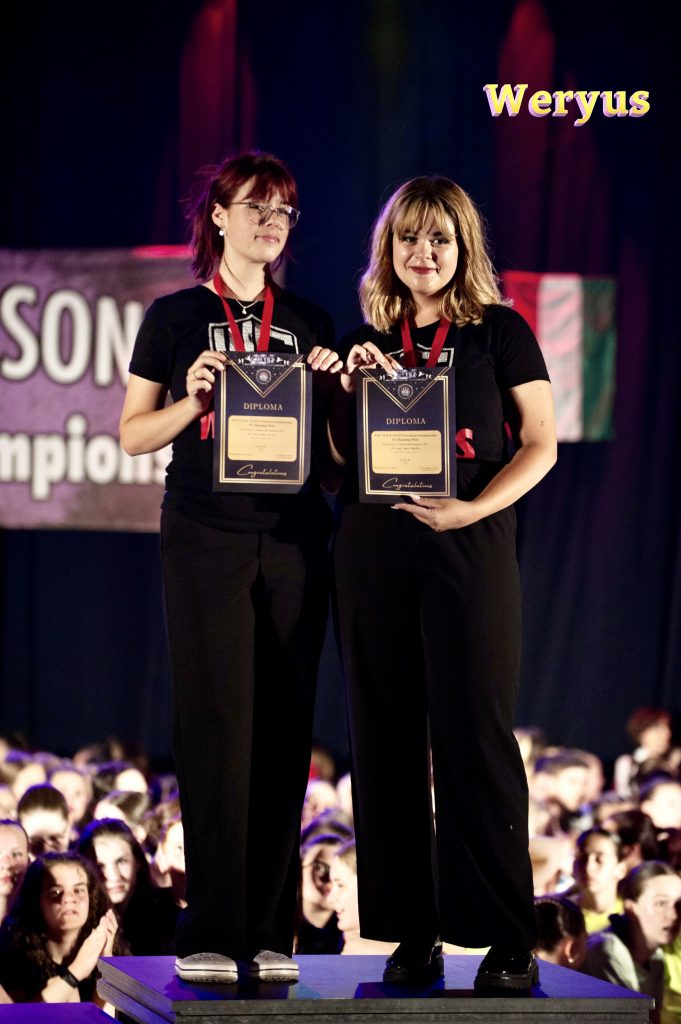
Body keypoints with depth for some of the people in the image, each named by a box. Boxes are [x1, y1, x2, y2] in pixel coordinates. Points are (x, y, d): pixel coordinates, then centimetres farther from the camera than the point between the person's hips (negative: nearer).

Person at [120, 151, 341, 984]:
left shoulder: (309, 324, 14)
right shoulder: (176, 317, 6)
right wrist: (195, 399, -11)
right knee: (216, 727, -7)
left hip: (294, 540, 3)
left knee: (284, 733, 1)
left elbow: (329, 450, 17)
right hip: (207, 539, -3)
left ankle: (270, 932, 5)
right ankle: (211, 934, -4)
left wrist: (330, 390, -2)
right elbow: (133, 435, 5)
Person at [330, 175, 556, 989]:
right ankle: (411, 930, 10)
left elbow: (539, 444, -2)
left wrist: (473, 509, -16)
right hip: (373, 551, 4)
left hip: (468, 554, -4)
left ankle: (508, 937, -1)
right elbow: (339, 457, 13)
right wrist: (351, 390, -5)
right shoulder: (366, 342, 12)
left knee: (473, 735, -6)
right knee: (387, 738, 4)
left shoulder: (500, 332, 2)